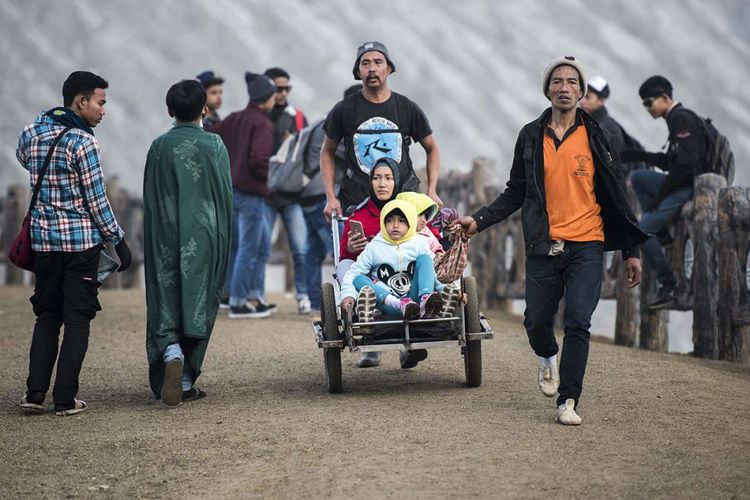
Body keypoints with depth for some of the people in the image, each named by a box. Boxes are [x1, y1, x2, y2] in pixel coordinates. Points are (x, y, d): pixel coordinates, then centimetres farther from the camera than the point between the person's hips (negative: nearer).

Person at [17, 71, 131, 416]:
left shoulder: (30, 134, 5)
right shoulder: (82, 142, -14)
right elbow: (97, 200, -12)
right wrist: (118, 241, -3)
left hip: (43, 239, 6)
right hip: (81, 239, -5)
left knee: (46, 316, 15)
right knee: (77, 320, 2)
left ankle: (35, 392, 8)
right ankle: (65, 399, 2)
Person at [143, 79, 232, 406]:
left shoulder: (159, 147, 0)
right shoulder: (214, 145, -4)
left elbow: (149, 199, 4)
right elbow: (225, 195, -1)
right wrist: (223, 241, 10)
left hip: (165, 240, 1)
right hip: (203, 239, 0)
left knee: (165, 302, 6)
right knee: (198, 304, 7)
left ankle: (171, 352, -23)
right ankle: (186, 382, 8)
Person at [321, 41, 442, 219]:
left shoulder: (408, 108, 6)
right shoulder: (344, 109, 5)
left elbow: (432, 148, 17)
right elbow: (327, 152, 15)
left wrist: (432, 192, 5)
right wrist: (331, 197, 4)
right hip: (355, 202, 0)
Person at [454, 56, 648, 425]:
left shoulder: (595, 137, 4)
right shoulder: (531, 136, 7)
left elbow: (615, 196, 7)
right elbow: (515, 193, 14)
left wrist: (630, 251, 6)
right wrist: (479, 220, 2)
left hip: (585, 246, -2)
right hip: (543, 246, 2)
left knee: (578, 323, -11)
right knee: (536, 322, 5)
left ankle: (568, 402, -5)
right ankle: (548, 358, 39)